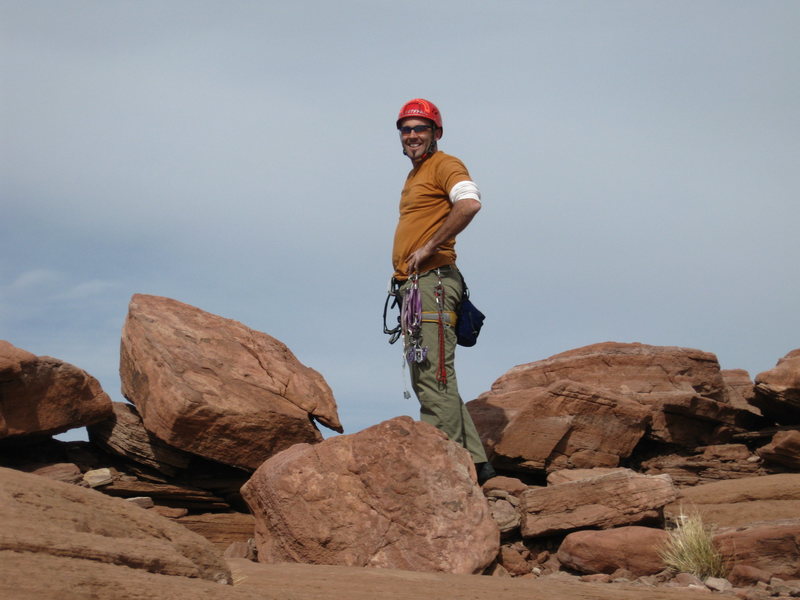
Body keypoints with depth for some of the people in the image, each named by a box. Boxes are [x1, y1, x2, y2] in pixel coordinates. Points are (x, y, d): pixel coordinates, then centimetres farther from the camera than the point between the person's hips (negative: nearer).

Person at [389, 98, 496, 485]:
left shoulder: (444, 166, -4)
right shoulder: (414, 177, 25)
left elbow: (469, 204, -24)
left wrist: (429, 247, -20)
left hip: (432, 281, -11)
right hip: (412, 286, 11)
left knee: (435, 378, -13)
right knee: (425, 380, 11)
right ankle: (474, 463, 15)